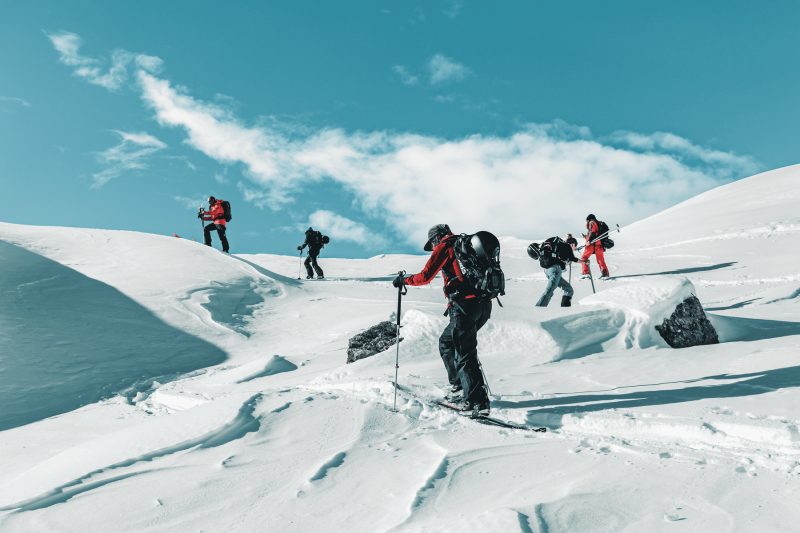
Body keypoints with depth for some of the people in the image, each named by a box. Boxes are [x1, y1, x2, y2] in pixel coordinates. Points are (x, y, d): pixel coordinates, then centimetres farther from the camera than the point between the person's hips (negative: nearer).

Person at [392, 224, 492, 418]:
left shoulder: (444, 248, 3)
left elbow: (425, 277, -3)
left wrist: (403, 280, 14)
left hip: (464, 305, -8)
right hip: (484, 305, 8)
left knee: (464, 354, -7)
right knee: (447, 343, 21)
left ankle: (478, 401, -13)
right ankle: (460, 386, 19)